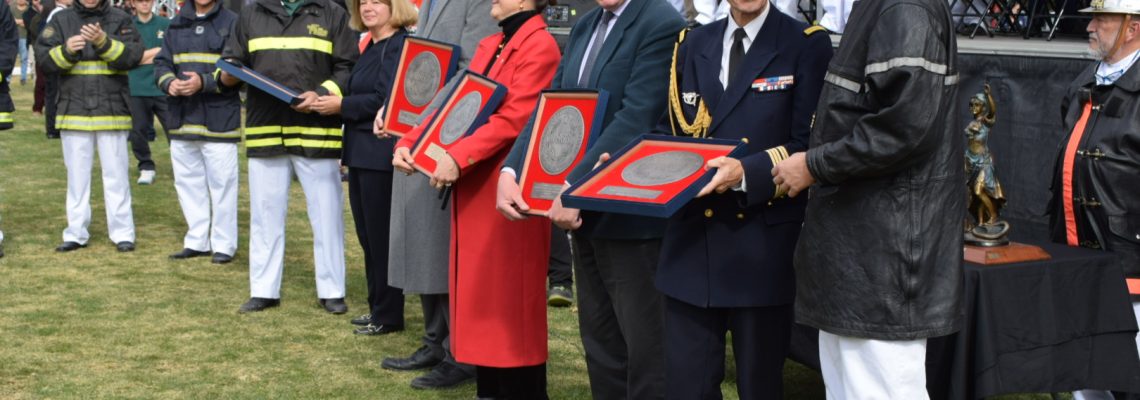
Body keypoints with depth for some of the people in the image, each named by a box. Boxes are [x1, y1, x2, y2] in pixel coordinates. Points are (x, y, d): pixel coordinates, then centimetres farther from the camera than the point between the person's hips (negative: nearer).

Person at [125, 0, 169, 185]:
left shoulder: (166, 24, 5)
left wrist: (143, 57, -7)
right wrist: (158, 50, -7)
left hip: (163, 89, -1)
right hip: (136, 90, 1)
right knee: (138, 132, 4)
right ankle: (146, 168, 19)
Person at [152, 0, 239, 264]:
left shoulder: (232, 22, -4)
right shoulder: (177, 25, 14)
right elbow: (162, 63, 12)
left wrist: (205, 82, -22)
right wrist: (169, 82, -10)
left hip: (219, 120, -6)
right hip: (182, 120, 6)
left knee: (221, 184, 0)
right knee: (187, 183, 12)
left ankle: (224, 244, 10)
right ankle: (197, 241, 24)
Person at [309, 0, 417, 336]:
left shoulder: (400, 45, -13)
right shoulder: (371, 47, 17)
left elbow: (387, 100, -21)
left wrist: (341, 105, -14)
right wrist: (346, 149, 16)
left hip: (381, 155, -10)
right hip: (361, 153, 10)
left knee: (381, 236, -2)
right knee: (367, 235, 14)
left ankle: (387, 316, 7)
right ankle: (378, 308, 24)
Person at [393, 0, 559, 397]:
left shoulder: (540, 47, -11)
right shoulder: (488, 47, 17)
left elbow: (514, 118, -20)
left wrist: (458, 157, -27)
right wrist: (409, 142, 1)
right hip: (473, 189, 9)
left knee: (511, 298, -2)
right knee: (479, 293, 11)